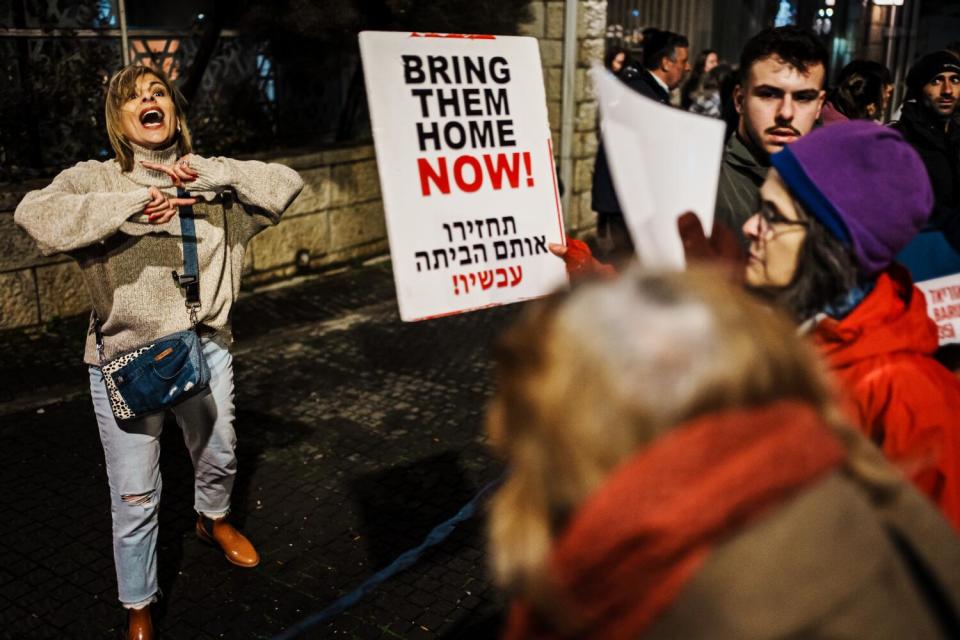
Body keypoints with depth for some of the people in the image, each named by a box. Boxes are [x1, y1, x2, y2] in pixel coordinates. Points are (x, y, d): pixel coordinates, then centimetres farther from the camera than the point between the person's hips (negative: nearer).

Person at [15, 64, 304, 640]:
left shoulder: (211, 180, 2)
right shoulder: (96, 179, -6)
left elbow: (286, 184, -9)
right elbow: (34, 214, -24)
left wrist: (205, 172, -19)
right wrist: (133, 204, -30)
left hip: (205, 350, 3)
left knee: (219, 457, 25)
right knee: (136, 499, 5)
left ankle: (214, 519, 59)